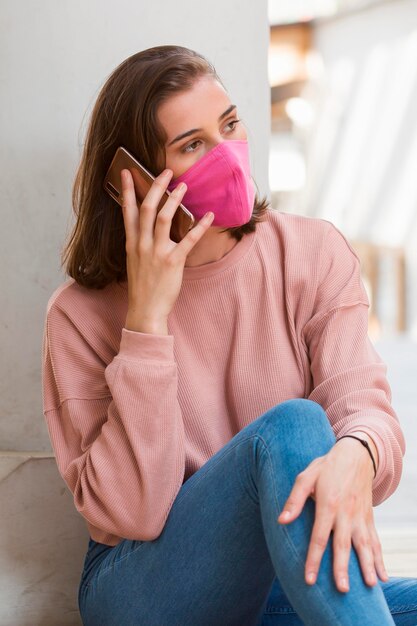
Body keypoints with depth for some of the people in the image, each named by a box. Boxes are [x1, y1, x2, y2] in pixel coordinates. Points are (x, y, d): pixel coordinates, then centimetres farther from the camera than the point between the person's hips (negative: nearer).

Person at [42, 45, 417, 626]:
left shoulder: (314, 253, 2)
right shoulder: (82, 313, -5)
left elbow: (362, 401, -10)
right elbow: (128, 515, -15)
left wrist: (354, 456, -36)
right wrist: (147, 316, -19)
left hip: (288, 578, 2)